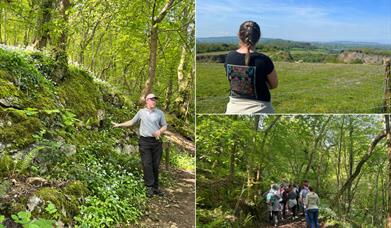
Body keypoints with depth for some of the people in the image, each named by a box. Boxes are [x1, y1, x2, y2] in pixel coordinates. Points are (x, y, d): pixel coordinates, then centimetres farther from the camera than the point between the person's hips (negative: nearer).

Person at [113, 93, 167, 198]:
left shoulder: (159, 112, 6)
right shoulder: (141, 112, 7)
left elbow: (164, 125, 9)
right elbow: (132, 122, 18)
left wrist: (160, 131, -12)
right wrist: (119, 125, 17)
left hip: (156, 141, 1)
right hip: (144, 141, 0)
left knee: (156, 165, 3)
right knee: (147, 165, -4)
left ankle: (156, 186, 11)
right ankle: (149, 187, 1)